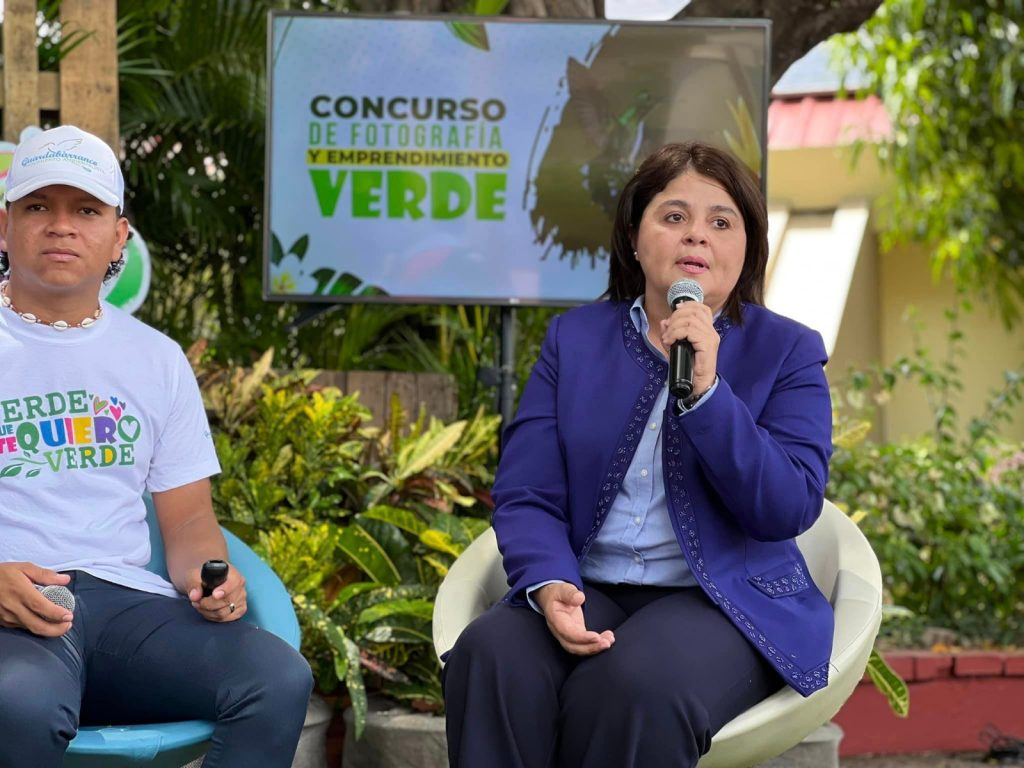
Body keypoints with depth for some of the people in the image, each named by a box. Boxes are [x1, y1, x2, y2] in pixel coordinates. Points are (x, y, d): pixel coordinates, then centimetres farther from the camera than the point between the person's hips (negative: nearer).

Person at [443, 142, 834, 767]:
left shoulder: (788, 353, 5)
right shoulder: (573, 339, 12)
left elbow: (792, 509, -9)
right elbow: (525, 496, 4)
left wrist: (705, 389, -18)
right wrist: (550, 586, -18)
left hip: (727, 602, -2)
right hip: (589, 592, 2)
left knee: (635, 688, -35)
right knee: (491, 657, -32)